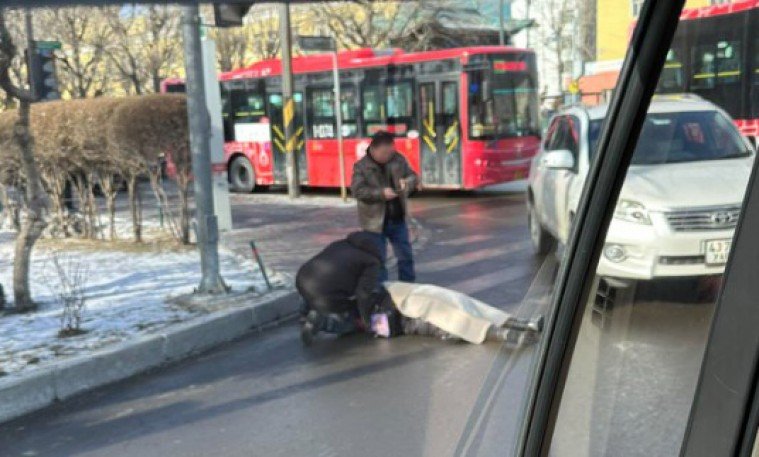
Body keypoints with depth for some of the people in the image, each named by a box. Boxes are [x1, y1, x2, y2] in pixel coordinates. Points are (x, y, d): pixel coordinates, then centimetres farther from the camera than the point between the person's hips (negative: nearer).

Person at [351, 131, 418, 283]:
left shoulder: (398, 160, -1)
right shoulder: (361, 166, -12)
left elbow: (414, 177, 4)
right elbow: (357, 190, -20)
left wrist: (407, 183, -20)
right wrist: (381, 193, -30)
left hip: (398, 219, 4)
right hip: (375, 221, -4)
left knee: (406, 255, 15)